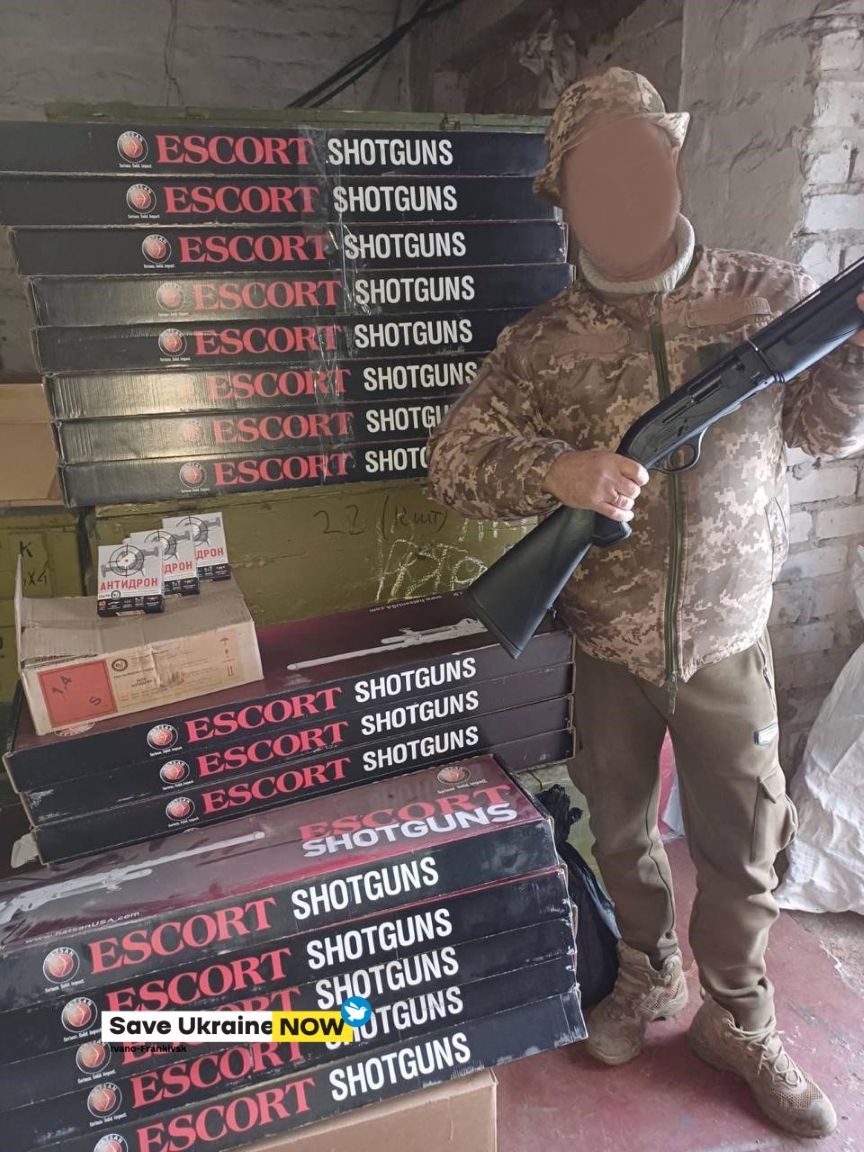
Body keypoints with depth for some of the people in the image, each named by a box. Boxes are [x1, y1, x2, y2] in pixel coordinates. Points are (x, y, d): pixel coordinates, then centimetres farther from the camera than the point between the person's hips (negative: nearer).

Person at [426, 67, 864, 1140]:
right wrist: (558, 470, -25)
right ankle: (647, 975, 47)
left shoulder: (770, 296, -3)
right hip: (609, 648, 0)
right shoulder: (541, 343, -6)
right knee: (621, 829, 18)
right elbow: (454, 459, -8)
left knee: (743, 841, 13)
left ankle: (736, 1017, 41)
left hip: (728, 640, 1)